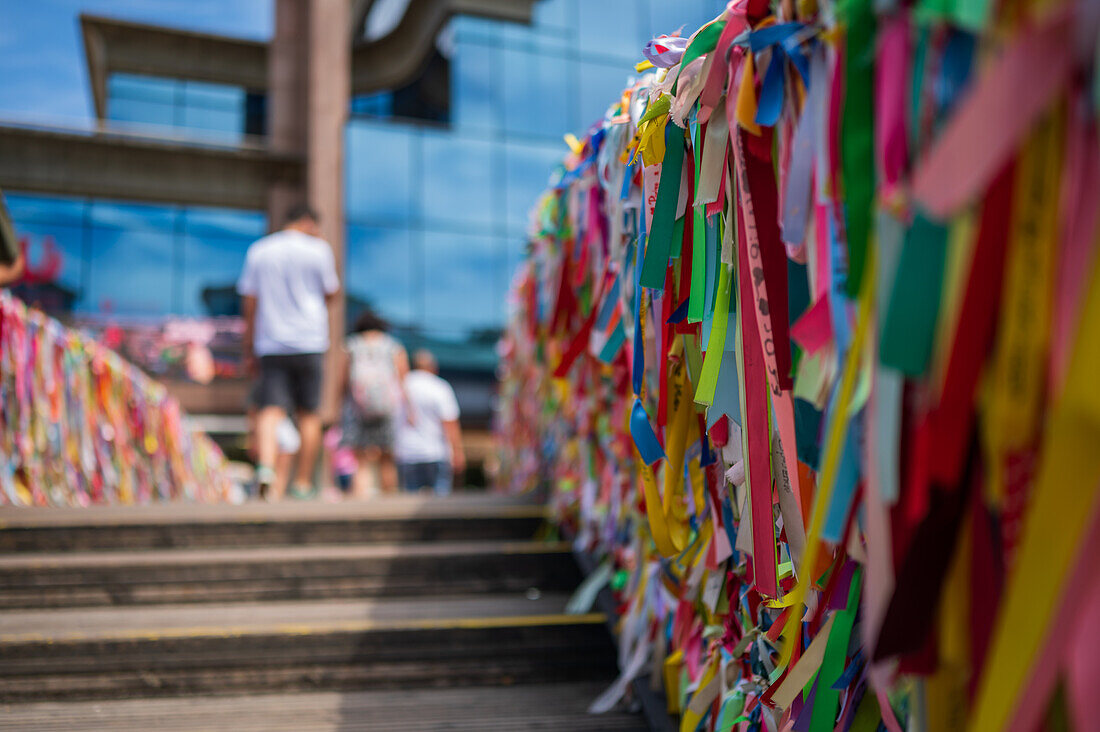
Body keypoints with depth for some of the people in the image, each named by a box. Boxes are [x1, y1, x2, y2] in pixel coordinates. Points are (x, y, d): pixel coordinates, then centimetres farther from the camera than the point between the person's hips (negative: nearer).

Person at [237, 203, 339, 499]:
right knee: (309, 414, 6)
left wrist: (249, 350, 12)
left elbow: (249, 303, 8)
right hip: (309, 341, -2)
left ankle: (266, 466, -29)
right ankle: (303, 484, 9)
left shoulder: (258, 250, 9)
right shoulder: (318, 249, 1)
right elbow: (330, 294, 9)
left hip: (270, 344, 2)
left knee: (270, 410, -6)